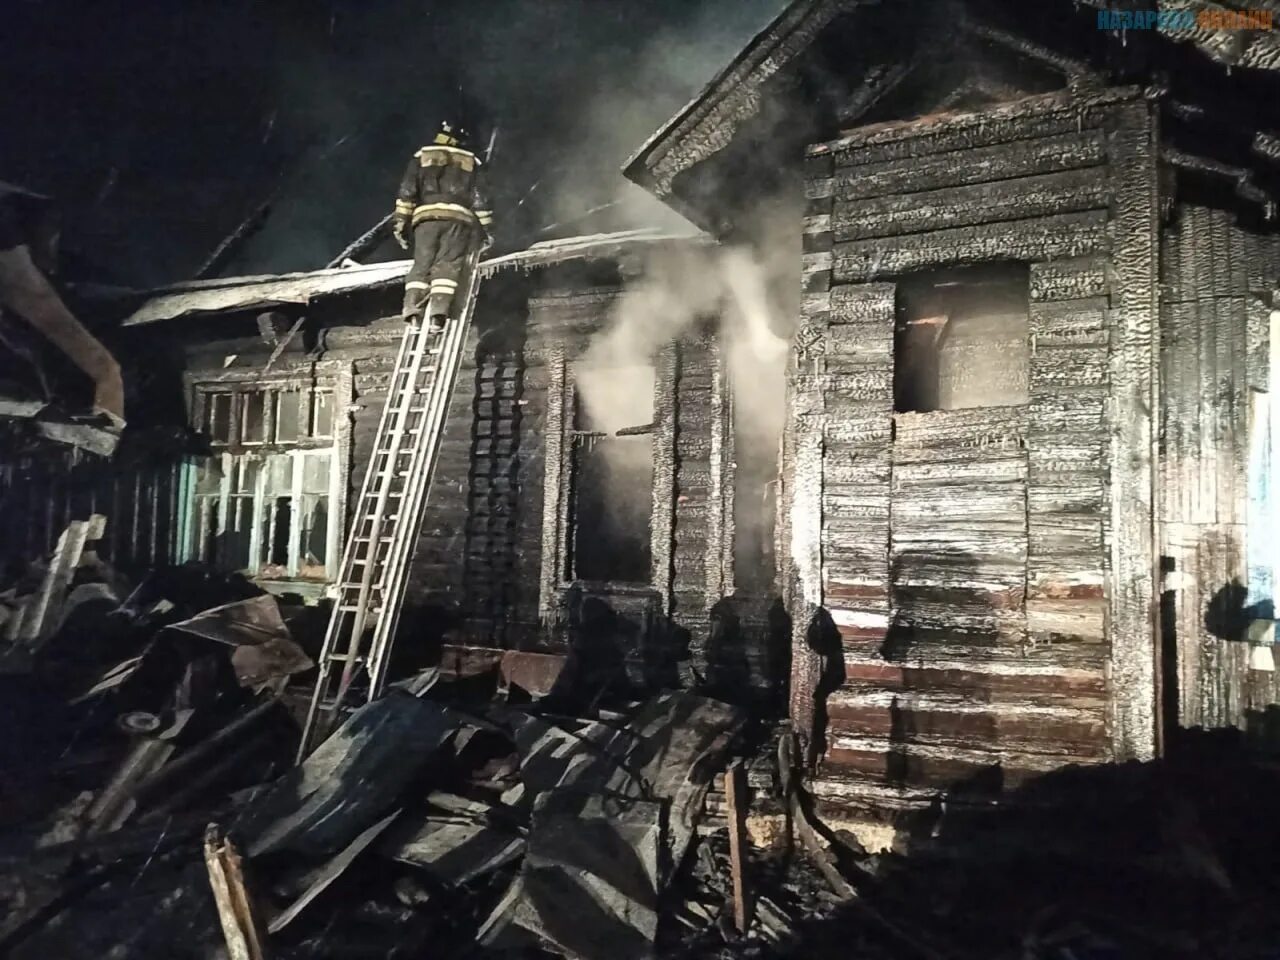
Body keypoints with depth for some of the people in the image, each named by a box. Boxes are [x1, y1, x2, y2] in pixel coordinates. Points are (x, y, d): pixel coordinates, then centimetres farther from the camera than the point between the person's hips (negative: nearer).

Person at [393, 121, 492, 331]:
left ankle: (412, 305, -17)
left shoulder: (422, 156, 19)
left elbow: (407, 190, 9)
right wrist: (484, 229, 15)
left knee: (422, 263, 0)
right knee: (448, 264, -9)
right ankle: (439, 310, -26)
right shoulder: (470, 161, 20)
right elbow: (478, 197, 13)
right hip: (458, 217, -1)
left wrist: (401, 221, 9)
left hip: (426, 216, 1)